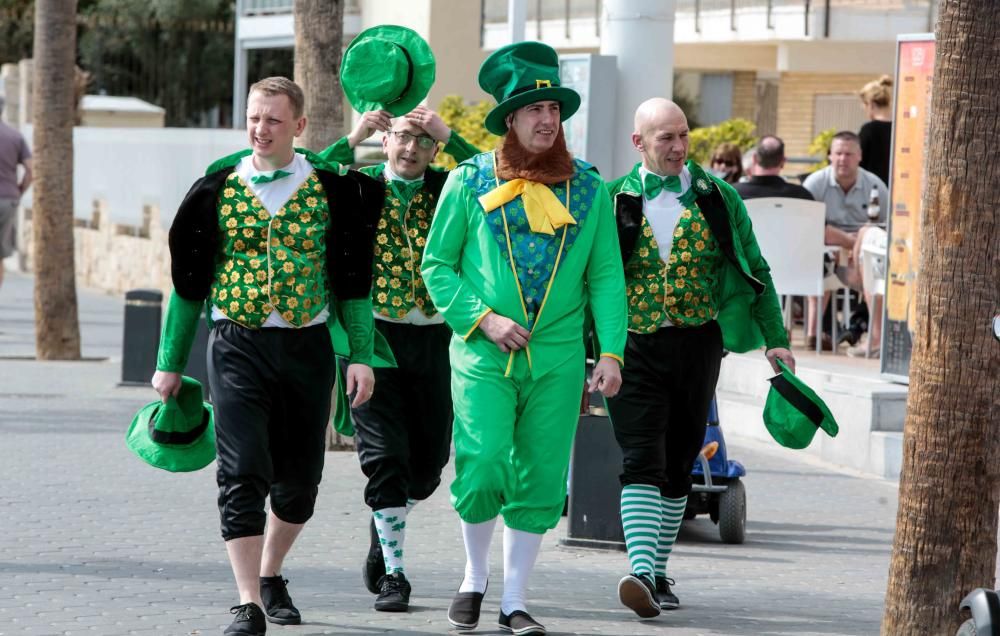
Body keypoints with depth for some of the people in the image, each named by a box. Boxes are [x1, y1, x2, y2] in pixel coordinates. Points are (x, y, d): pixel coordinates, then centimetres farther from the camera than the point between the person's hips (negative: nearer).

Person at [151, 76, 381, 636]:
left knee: (299, 479, 8)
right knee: (243, 474, -12)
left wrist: (362, 355, -1)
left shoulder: (331, 189, 2)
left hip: (308, 346, 1)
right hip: (237, 344, -1)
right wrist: (170, 363, 8)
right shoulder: (219, 188, 3)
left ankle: (271, 574, 33)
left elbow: (353, 276, 7)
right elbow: (189, 279, 9)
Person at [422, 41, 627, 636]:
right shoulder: (470, 181, 2)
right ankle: (475, 578, 13)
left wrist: (611, 350, -1)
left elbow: (606, 277, 9)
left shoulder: (589, 189, 8)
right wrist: (482, 318, -8)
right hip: (484, 355, -2)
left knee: (539, 480, 2)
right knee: (484, 465, -13)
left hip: (557, 358, 2)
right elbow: (437, 266, 5)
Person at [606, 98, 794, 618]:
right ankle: (641, 574, -25)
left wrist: (775, 338, 4)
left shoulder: (717, 198, 6)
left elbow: (755, 270, 12)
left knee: (679, 465, 9)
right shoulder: (615, 201, 1)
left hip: (698, 344, 2)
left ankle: (658, 572, 20)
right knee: (642, 462, -15)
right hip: (634, 346, -2)